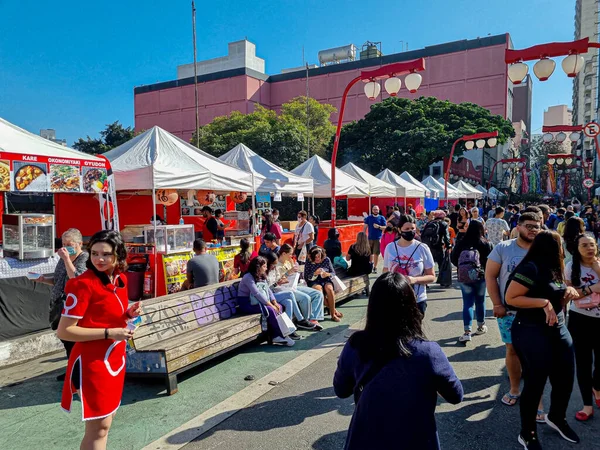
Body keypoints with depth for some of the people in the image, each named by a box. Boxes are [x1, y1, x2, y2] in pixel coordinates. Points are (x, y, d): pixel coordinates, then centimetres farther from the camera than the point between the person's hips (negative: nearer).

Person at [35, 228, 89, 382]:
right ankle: (72, 371, 34)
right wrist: (44, 279, 4)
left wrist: (67, 259, -25)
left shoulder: (86, 259, -14)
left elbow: (76, 278, -28)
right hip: (62, 309, 8)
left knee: (75, 344, -1)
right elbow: (59, 281, 20)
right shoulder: (64, 259, 10)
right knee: (67, 342, 18)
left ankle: (79, 379, 11)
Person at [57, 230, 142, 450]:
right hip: (92, 362, -8)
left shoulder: (120, 279, 4)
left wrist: (128, 314, -3)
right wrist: (109, 333, -23)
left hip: (115, 358, 8)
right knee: (99, 425, 2)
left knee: (106, 419, 20)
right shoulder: (84, 284, -19)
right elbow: (64, 331, -19)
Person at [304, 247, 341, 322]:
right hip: (314, 282, -1)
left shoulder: (326, 260, 2)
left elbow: (333, 273, 8)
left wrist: (327, 274, -15)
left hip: (326, 280, 1)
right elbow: (306, 277, -4)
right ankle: (334, 310, -17)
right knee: (319, 289, -36)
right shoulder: (309, 262, -3)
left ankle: (333, 314, -22)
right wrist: (314, 273, -22)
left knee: (329, 289, -34)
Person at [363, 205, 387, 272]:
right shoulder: (368, 218, 5)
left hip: (378, 238, -1)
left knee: (376, 253, -2)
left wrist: (379, 226, -16)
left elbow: (385, 227, 0)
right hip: (370, 238, 1)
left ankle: (375, 267, 10)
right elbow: (365, 227, 4)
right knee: (370, 253, 9)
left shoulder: (382, 218, 2)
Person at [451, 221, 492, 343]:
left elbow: (454, 260, 0)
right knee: (480, 301, 15)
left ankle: (467, 332, -5)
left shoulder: (461, 244, -5)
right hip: (481, 277, 0)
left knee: (467, 303, 3)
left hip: (464, 277, 1)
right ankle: (481, 326, 32)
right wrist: (485, 270, 12)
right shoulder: (485, 244, -8)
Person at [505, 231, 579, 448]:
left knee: (566, 378, 17)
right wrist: (544, 302, -24)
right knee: (535, 383, 1)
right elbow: (510, 298, -20)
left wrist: (568, 293, 1)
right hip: (533, 333, -9)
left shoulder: (553, 269, 10)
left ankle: (557, 418, 45)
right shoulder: (531, 268, -17)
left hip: (558, 330, 9)